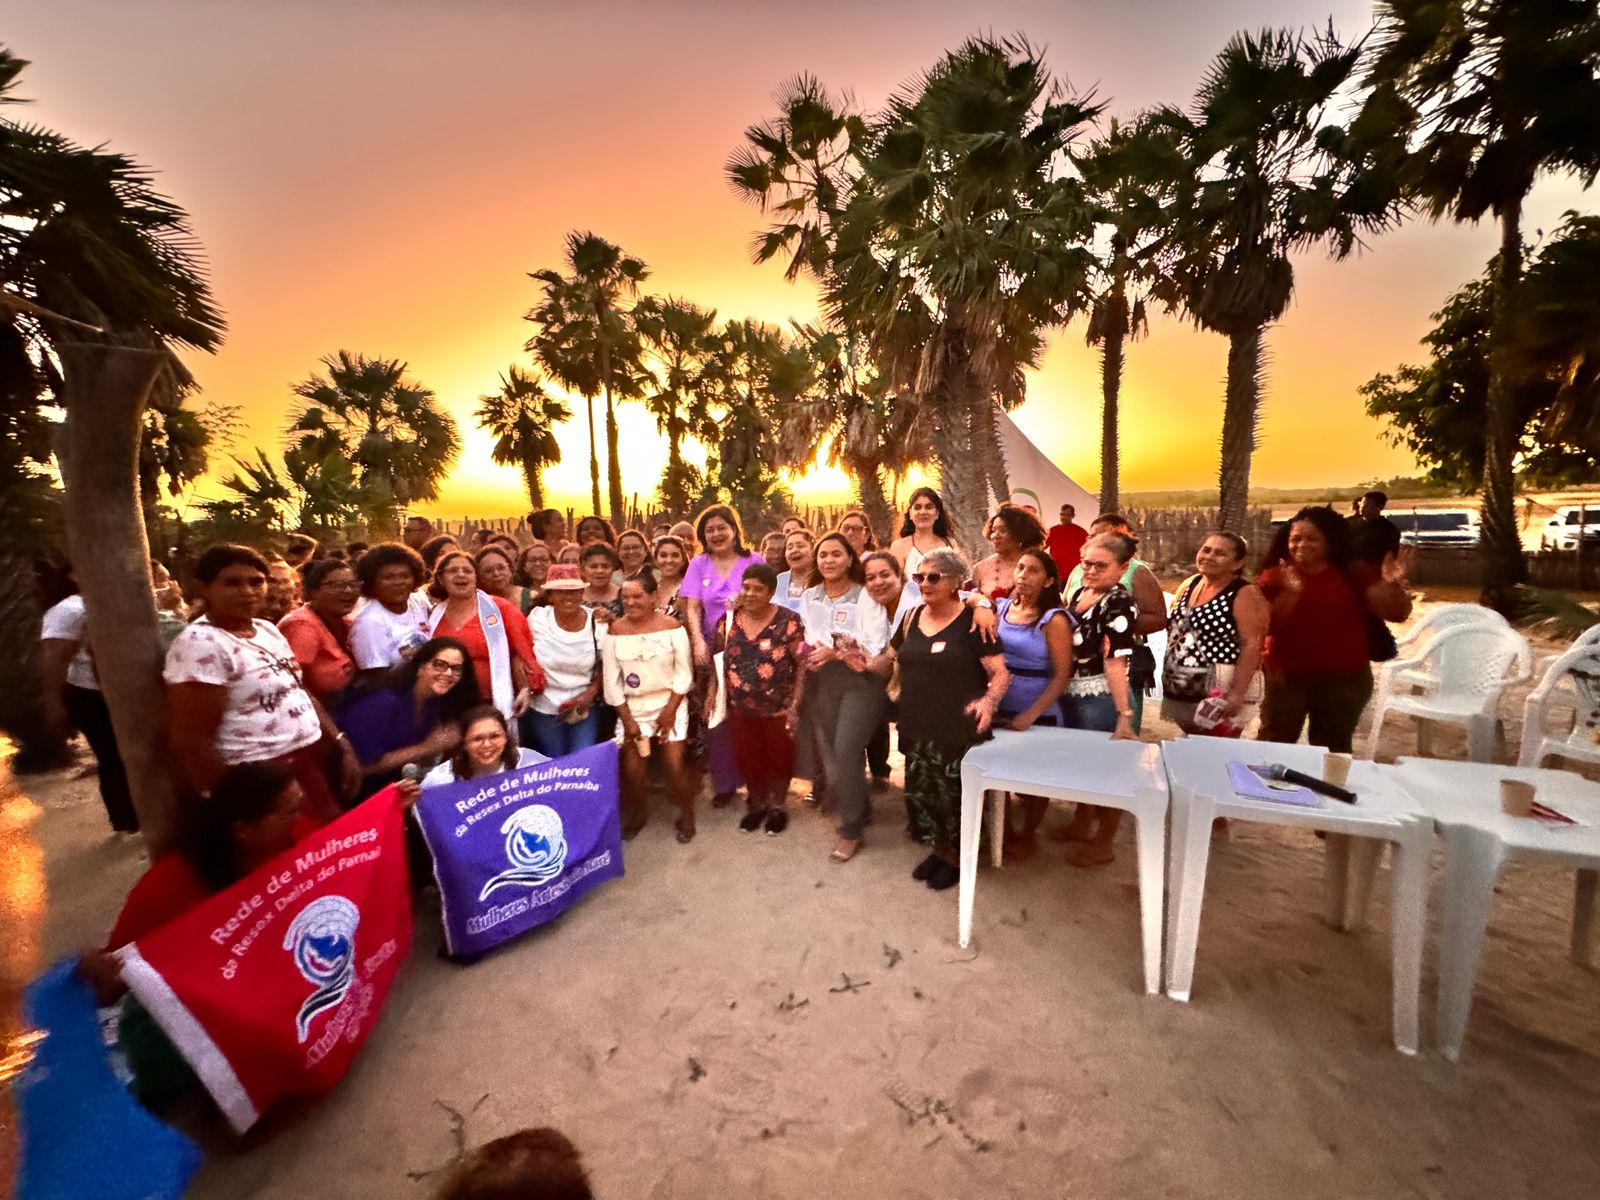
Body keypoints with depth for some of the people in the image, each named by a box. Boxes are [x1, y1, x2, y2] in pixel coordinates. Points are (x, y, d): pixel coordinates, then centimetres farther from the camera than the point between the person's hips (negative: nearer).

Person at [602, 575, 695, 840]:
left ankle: (687, 815, 18)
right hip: (632, 707, 2)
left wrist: (670, 710, -12)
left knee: (675, 765, -6)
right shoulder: (615, 631, -3)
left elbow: (684, 673, -6)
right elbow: (611, 680, -2)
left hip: (670, 705, -2)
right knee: (631, 769, 3)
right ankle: (637, 812, 31)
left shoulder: (672, 627, -8)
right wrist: (626, 718, -6)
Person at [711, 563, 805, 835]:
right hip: (740, 709, 3)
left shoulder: (788, 622, -13)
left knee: (779, 759, 13)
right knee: (748, 760, 15)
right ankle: (756, 804, 40)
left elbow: (803, 665, -12)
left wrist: (794, 705, -16)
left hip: (778, 709, -3)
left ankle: (777, 806, 37)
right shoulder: (728, 620, -1)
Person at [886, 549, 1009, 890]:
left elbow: (1001, 674, -12)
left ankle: (957, 858, 29)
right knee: (921, 792, 13)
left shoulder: (972, 621, -9)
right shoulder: (912, 617, 9)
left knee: (954, 795, 3)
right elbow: (891, 660, 21)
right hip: (917, 727, 6)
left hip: (959, 730, -5)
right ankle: (939, 849, 36)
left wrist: (989, 701, -30)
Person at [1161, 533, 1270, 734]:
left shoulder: (1245, 595, -11)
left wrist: (1237, 694, -23)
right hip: (1180, 692, 7)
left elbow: (1252, 645, -17)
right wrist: (1168, 677, 14)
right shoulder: (1189, 585, 9)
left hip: (1220, 694, -7)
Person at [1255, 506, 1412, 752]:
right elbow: (1266, 627, -12)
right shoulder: (1274, 576, -3)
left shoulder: (1354, 573, -1)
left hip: (1343, 679, 1)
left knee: (1332, 752, 15)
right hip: (1286, 676, -1)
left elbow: (1396, 614, -4)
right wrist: (1290, 593, -25)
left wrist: (1394, 586, -22)